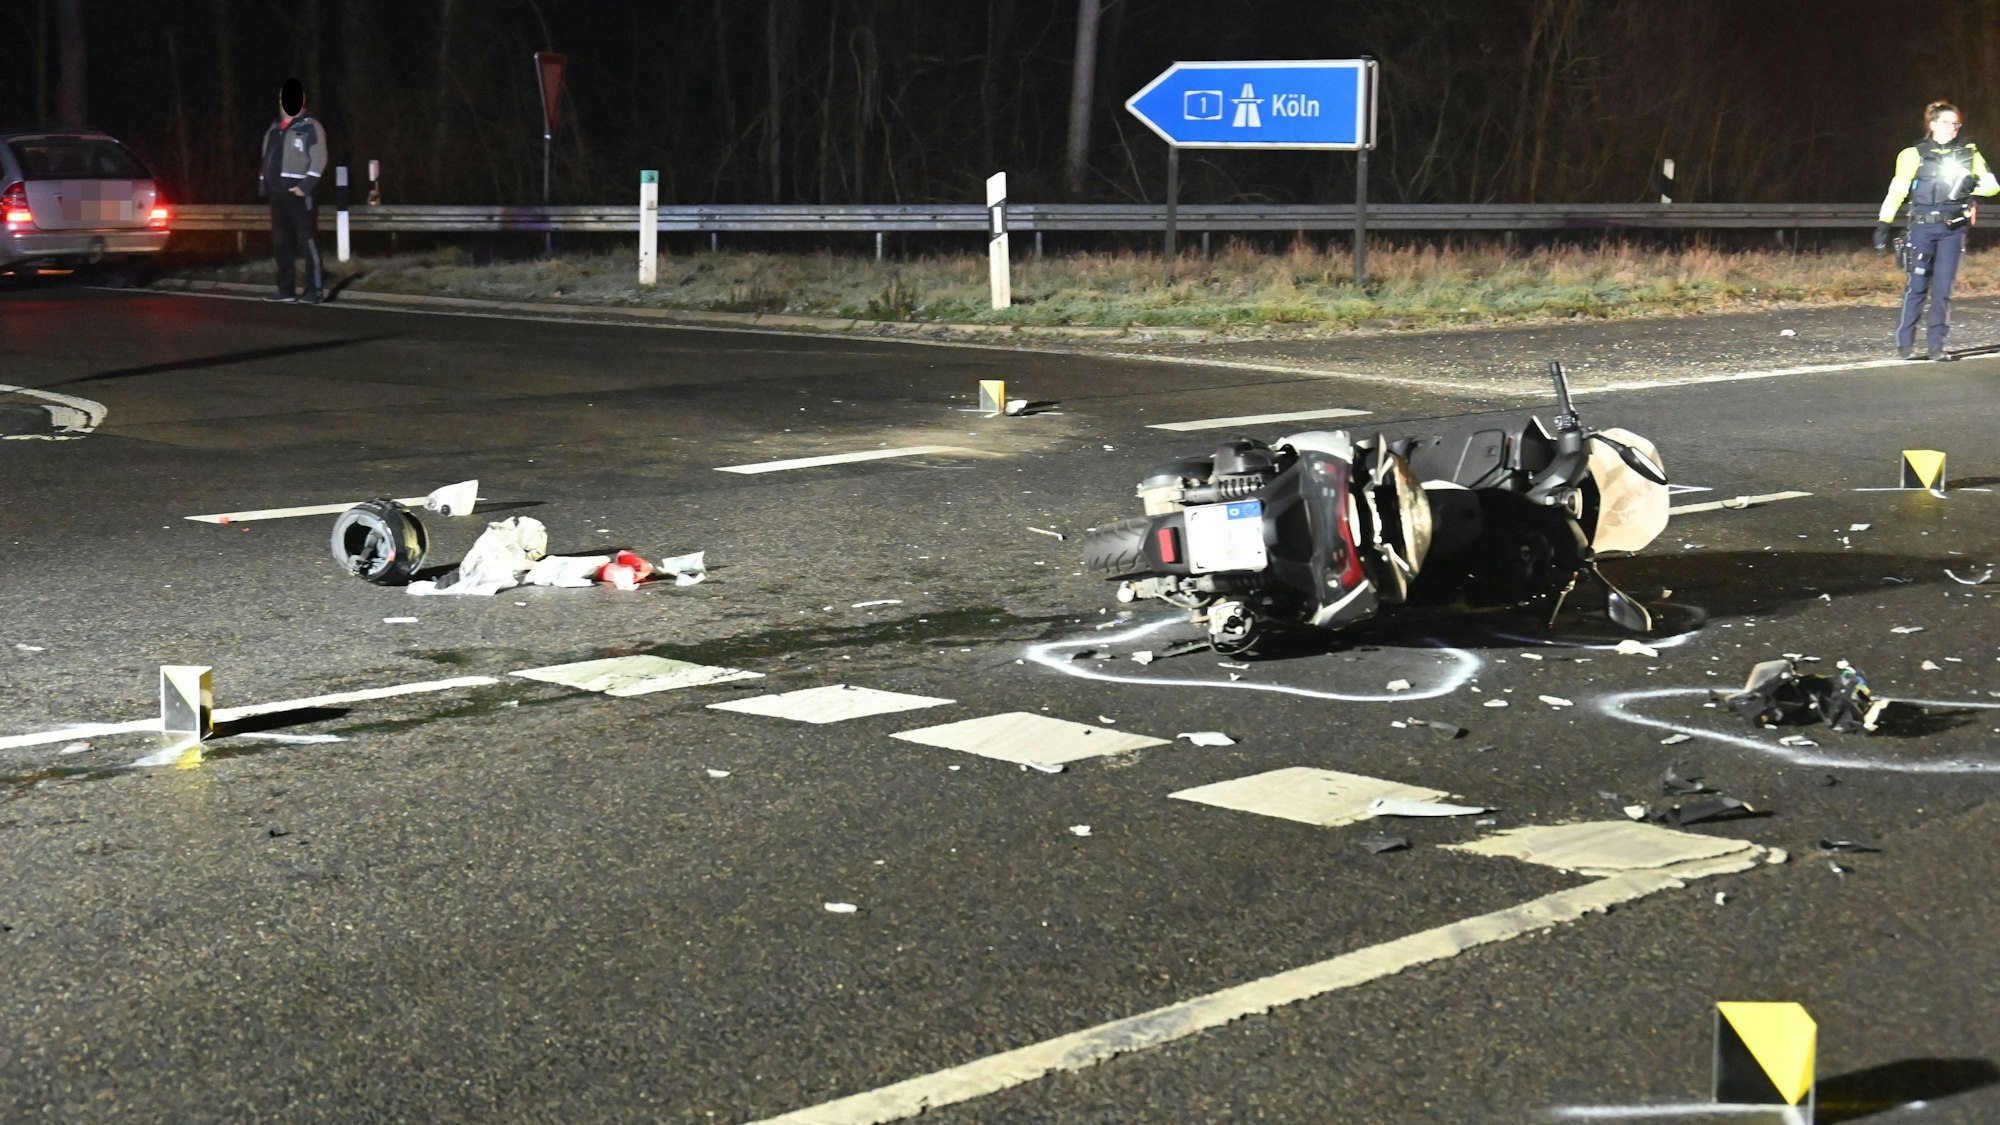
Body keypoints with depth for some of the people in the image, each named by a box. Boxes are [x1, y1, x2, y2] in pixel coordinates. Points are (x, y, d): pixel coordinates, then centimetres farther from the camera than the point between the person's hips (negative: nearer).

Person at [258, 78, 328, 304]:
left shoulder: (310, 127, -1)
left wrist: (305, 186, -17)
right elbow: (265, 159, 25)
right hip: (277, 194, 7)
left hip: (299, 193, -7)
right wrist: (262, 184, 13)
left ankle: (315, 289, -9)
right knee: (280, 243, 8)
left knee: (307, 241, -9)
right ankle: (285, 289, 13)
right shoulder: (273, 129, 20)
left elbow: (319, 160, -9)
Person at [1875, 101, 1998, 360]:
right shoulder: (1915, 154, 2)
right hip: (1923, 226, -3)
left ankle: (1935, 345, 6)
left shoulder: (1969, 154, 11)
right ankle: (1905, 343, 3)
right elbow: (1897, 189, -3)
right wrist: (1883, 222, -12)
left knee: (1943, 288, 1)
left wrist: (1972, 186, -12)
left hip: (1953, 229, 3)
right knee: (1917, 285, -5)